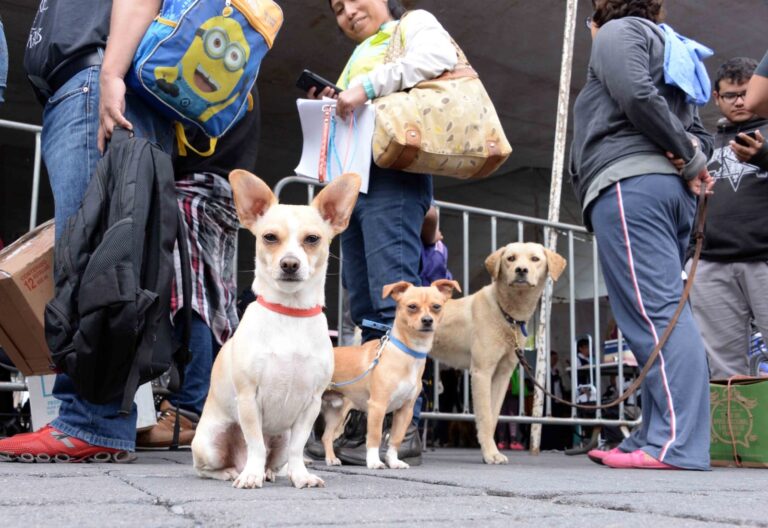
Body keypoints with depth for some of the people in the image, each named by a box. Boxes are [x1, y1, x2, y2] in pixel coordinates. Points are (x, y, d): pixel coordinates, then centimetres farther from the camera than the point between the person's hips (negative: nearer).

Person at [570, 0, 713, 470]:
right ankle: (654, 439, 3)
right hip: (671, 187, 9)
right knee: (664, 313, 3)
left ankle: (677, 444, -22)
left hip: (630, 183, -9)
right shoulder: (669, 49, 33)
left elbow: (638, 96, -11)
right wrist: (692, 154, 3)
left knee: (653, 313, -17)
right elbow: (699, 133, 25)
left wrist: (690, 159, -4)